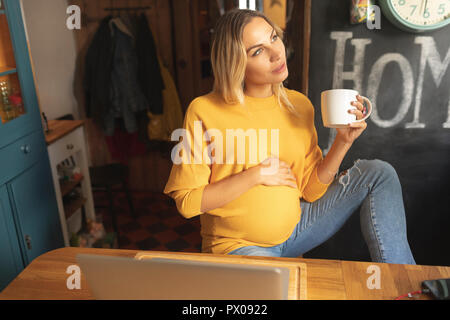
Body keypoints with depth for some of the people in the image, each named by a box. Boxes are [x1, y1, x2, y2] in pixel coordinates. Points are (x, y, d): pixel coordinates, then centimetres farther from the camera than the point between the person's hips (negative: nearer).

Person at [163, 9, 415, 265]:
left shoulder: (299, 105, -1)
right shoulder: (204, 111, -16)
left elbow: (310, 191, 1)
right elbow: (187, 201, -15)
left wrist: (343, 142, -13)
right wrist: (255, 175, -19)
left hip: (295, 227, 5)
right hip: (238, 244, -4)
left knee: (380, 173, -4)